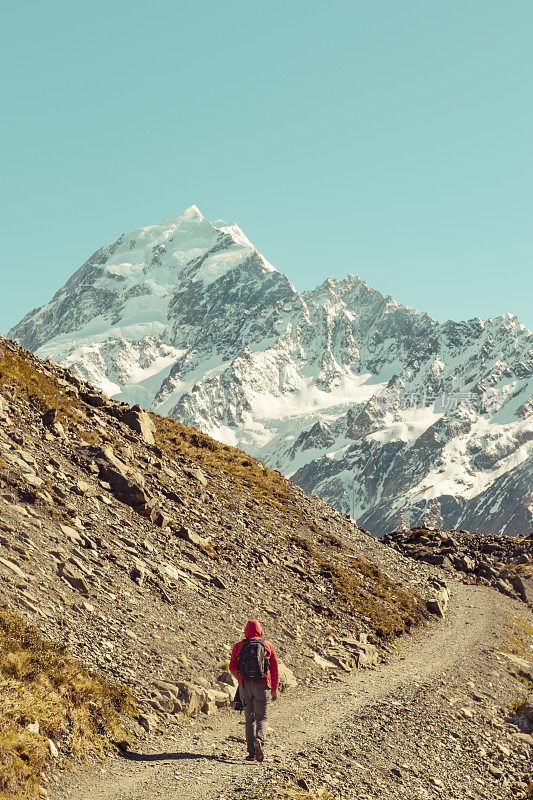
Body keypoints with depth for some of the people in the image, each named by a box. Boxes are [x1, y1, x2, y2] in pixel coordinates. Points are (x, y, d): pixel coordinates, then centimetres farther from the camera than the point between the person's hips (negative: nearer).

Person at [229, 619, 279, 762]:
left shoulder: (239, 646, 4)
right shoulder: (268, 646, 3)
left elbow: (232, 666, 0)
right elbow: (274, 670, 3)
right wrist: (274, 689, 10)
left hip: (245, 686, 1)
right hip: (262, 686, -1)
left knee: (250, 719, 11)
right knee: (262, 718, 5)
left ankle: (251, 752, 5)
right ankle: (259, 741, -24)